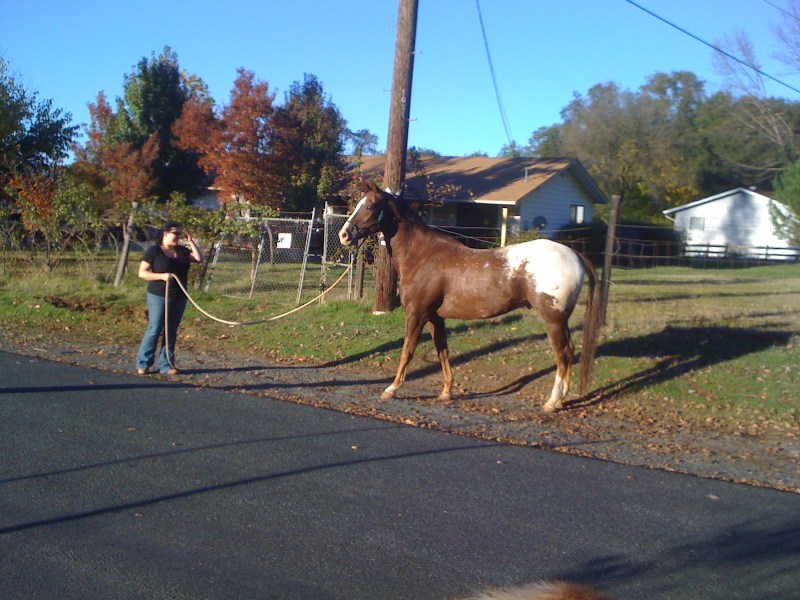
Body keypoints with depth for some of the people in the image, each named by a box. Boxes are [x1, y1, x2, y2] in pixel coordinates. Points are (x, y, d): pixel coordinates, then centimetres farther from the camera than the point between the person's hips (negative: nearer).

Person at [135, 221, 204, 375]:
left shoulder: (182, 251, 11)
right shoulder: (154, 251, -5)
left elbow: (199, 258, 2)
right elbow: (142, 273, -7)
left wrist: (191, 241, -1)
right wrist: (161, 276, -21)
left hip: (179, 298, 5)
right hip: (158, 297, -5)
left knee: (171, 331, 8)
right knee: (154, 329, -5)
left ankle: (166, 365, 14)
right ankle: (143, 364, 5)